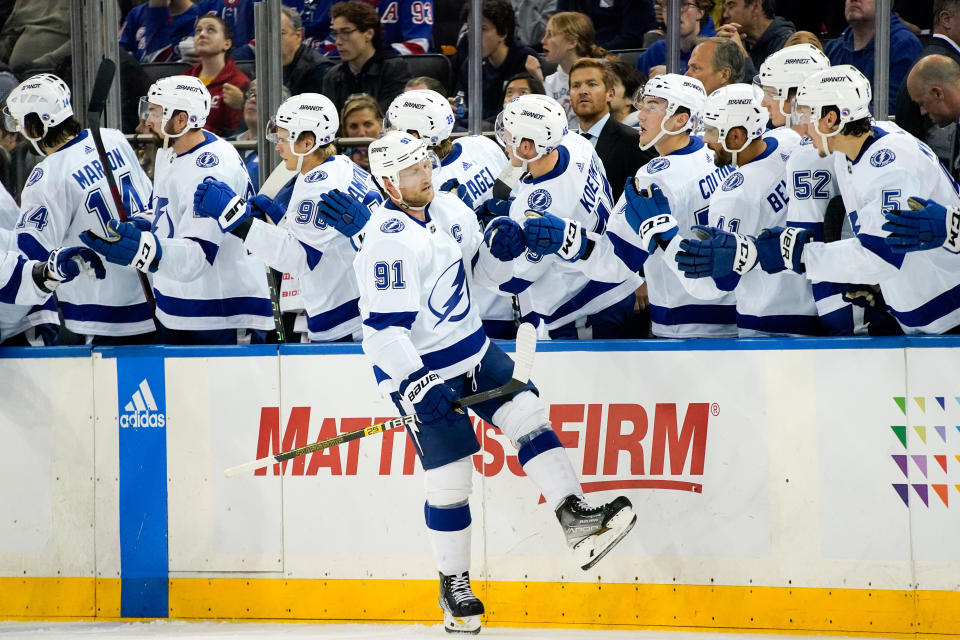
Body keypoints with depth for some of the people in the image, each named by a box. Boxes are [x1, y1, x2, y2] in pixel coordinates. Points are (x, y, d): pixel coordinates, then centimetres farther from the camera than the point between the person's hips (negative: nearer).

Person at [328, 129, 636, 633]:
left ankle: (576, 521, -14)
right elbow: (383, 328, -25)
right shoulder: (388, 241, -22)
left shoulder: (451, 209, 3)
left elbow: (481, 275, 15)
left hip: (472, 349, 7)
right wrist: (415, 383, -34)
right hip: (418, 366, -7)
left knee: (527, 414, -9)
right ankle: (453, 586, 12)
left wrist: (499, 251, -7)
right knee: (449, 479, -2)